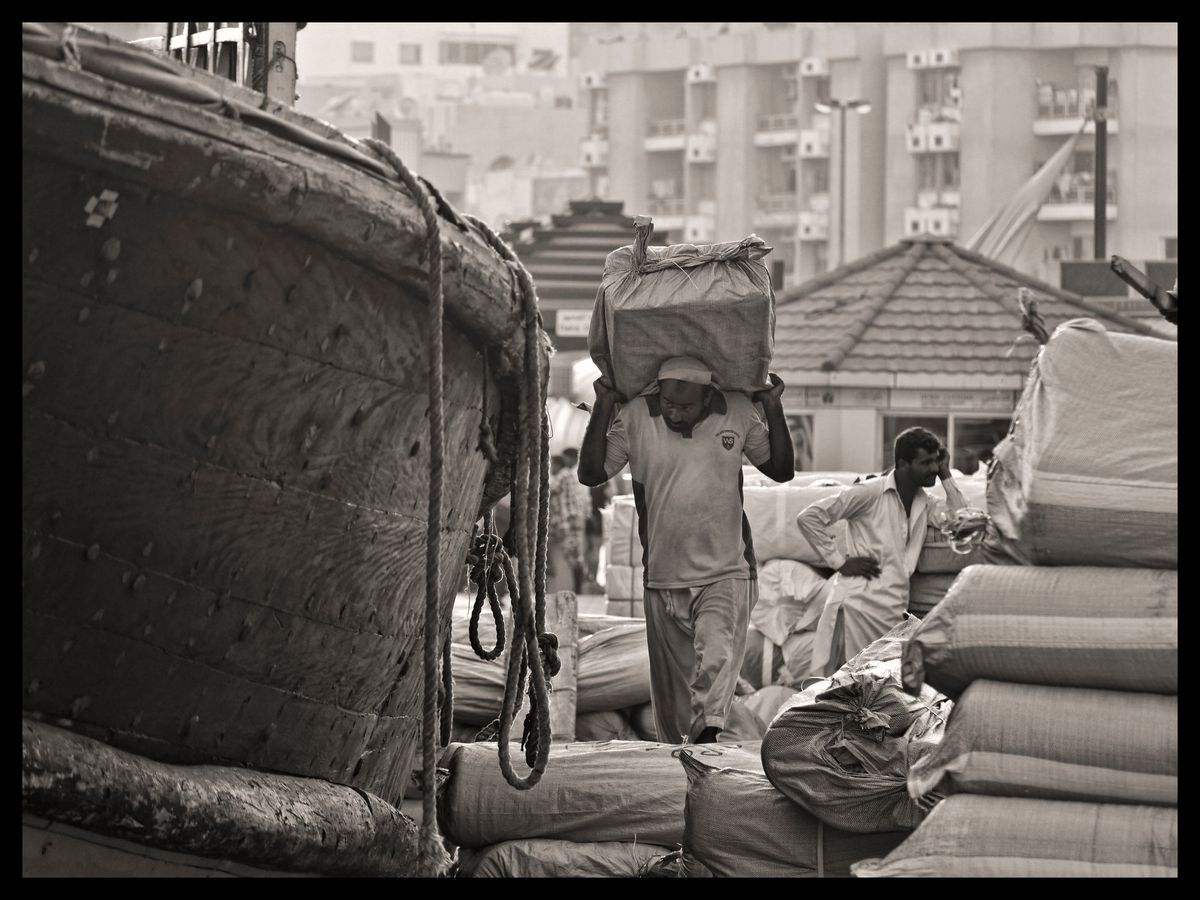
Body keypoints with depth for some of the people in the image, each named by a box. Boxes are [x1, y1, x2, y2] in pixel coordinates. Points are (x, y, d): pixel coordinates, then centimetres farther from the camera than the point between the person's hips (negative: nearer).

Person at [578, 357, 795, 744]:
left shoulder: (738, 414, 0)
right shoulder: (635, 416, -3)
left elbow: (781, 470, 10)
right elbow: (591, 473, -1)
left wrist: (773, 410, -1)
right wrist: (603, 408, -9)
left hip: (725, 573, -2)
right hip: (662, 580, 2)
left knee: (716, 658, -26)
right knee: (670, 689, 8)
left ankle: (707, 733, -40)